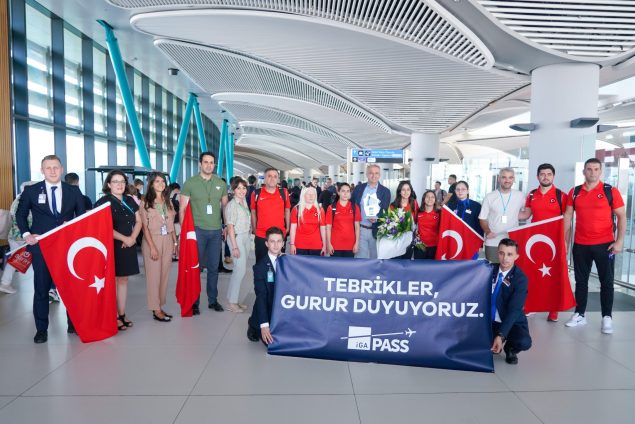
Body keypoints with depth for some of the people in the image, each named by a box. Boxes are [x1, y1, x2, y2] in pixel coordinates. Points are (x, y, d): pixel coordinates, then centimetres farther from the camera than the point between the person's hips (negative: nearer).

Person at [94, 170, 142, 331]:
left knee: (123, 279, 10)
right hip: (111, 246, -6)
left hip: (128, 246, 6)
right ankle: (115, 317, 6)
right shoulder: (103, 202, -7)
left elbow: (138, 221, 11)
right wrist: (124, 238, -15)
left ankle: (122, 315, 17)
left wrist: (133, 238, -6)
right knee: (112, 281, -1)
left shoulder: (130, 201, 11)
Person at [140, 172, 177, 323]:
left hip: (167, 241, 5)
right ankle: (156, 310, 6)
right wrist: (152, 247, -14)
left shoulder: (168, 201, 11)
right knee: (154, 275, -1)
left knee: (164, 275, 7)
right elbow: (145, 226, -8)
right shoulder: (146, 202, -4)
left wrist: (175, 242, 8)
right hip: (152, 240, -5)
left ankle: (160, 306, 17)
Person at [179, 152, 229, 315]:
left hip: (216, 231, 3)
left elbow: (225, 206, 16)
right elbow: (182, 209, -2)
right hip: (197, 230, -3)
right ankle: (194, 302, 16)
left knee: (214, 267, 11)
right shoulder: (190, 183, -2)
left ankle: (213, 300, 24)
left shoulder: (221, 183, 7)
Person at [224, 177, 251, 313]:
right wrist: (235, 246, -16)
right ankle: (231, 303, 2)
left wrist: (250, 235, 7)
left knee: (240, 269, 9)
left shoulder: (244, 202, 11)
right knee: (240, 269, -8)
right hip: (237, 237, -8)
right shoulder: (232, 205, -11)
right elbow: (230, 227, -14)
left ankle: (232, 299, 19)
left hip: (246, 237, 8)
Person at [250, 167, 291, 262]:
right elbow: (253, 212, 8)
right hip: (261, 236, 0)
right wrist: (254, 229, 10)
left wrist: (287, 227, 9)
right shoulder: (256, 193, -3)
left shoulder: (284, 193, -1)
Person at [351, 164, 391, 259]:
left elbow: (386, 211, -1)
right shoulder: (359, 188, 5)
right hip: (361, 229, 0)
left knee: (375, 258, 11)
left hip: (377, 230, 0)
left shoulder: (385, 191, 2)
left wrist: (377, 219, -21)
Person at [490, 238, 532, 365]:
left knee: (524, 342, -32)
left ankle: (510, 349, 6)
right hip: (489, 320, 3)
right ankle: (492, 343, 12)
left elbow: (514, 310, -23)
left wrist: (500, 336, -33)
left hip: (512, 322, -3)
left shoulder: (520, 278, -15)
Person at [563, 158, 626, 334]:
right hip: (580, 245, 3)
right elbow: (568, 217, 8)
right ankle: (579, 315, 20)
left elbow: (621, 217, -3)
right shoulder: (574, 192, 5)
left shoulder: (611, 191, -3)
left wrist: (619, 241, -11)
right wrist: (564, 241, 4)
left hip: (605, 244, -2)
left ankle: (607, 318, 14)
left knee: (606, 281, 4)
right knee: (581, 281, 10)